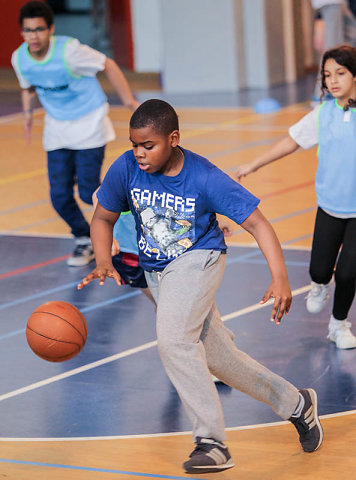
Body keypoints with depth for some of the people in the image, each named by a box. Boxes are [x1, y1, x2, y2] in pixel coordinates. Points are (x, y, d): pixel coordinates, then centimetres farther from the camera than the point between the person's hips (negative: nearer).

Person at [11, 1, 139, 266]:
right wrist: (28, 113, 1)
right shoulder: (19, 58, -9)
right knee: (60, 195, -2)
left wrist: (129, 101, -11)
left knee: (88, 192, -9)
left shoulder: (69, 51, -24)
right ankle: (84, 240, 23)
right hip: (57, 130, 4)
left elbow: (108, 66, -12)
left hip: (89, 127, -4)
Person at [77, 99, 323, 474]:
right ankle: (296, 404, 33)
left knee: (172, 338, -30)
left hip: (198, 259, -5)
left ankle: (211, 442, -26)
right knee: (218, 358, 12)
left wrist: (280, 279, -32)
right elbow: (103, 218, 2)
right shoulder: (125, 169, -14)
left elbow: (256, 223, -20)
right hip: (157, 271, 5)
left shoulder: (205, 178, -23)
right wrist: (103, 263, -17)